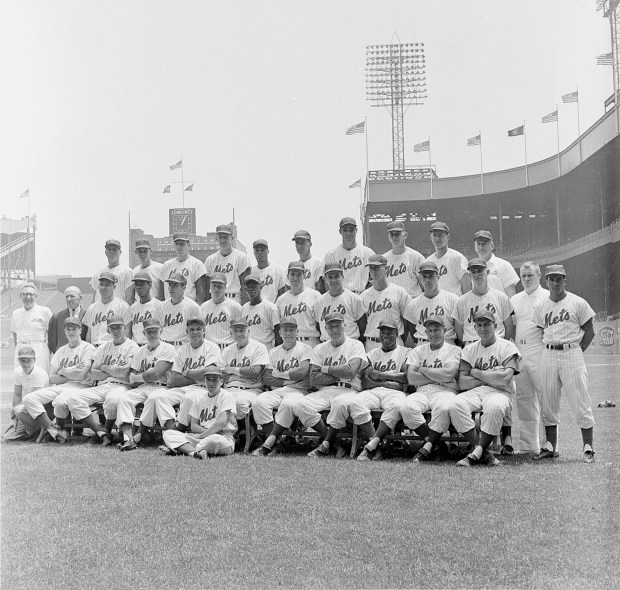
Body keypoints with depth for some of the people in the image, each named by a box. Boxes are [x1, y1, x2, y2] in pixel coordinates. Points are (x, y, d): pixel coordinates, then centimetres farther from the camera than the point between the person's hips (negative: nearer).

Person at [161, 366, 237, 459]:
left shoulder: (226, 396, -2)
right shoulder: (199, 399, 15)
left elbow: (222, 422, -15)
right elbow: (194, 426, 10)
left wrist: (201, 435, -12)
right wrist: (209, 431, -10)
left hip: (224, 439, -5)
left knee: (214, 439, -42)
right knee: (168, 434, -9)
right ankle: (196, 452, -33)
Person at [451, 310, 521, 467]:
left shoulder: (507, 347, 5)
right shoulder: (469, 349, 16)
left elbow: (504, 378, -12)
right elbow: (462, 383, 3)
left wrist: (476, 373, -1)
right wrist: (491, 376, -3)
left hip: (499, 392, -3)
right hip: (474, 392, 3)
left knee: (494, 407, -38)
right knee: (455, 405, -29)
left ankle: (476, 454, -26)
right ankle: (484, 454, -23)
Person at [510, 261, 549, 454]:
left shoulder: (548, 297, 1)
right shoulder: (515, 299, 19)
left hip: (539, 352, -6)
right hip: (519, 352, 6)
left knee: (544, 398, -8)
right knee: (523, 399, 7)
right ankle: (528, 445, 13)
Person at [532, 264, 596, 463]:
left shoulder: (578, 303, -1)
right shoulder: (540, 306, 10)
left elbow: (589, 331, 2)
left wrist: (576, 353, -3)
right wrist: (552, 351, 4)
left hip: (572, 353, -4)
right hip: (548, 355, 4)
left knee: (580, 403, -5)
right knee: (548, 403, 6)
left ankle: (588, 448, 1)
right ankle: (550, 447, 15)